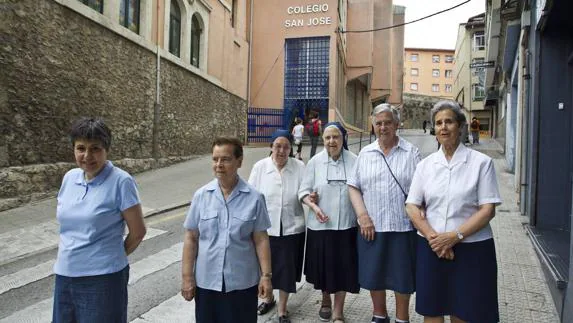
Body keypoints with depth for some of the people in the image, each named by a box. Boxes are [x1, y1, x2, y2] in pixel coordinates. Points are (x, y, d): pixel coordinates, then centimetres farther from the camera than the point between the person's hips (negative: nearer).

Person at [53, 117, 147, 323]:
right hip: (64, 275, 6)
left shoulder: (121, 181, -15)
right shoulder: (69, 177, 4)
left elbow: (138, 232, -8)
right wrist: (69, 254, 12)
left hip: (103, 277, -5)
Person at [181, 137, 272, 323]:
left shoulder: (254, 198, -8)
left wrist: (266, 275, -5)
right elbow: (191, 238, -1)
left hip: (243, 282, -1)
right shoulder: (201, 195, -5)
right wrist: (187, 276, -1)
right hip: (206, 281, 2)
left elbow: (260, 240, -4)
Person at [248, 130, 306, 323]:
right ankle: (268, 297, 46)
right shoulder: (259, 167, -5)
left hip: (291, 227, -1)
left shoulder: (300, 167, -6)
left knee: (287, 268, 9)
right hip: (265, 227, 1)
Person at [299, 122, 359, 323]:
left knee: (343, 268, 6)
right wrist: (314, 207, -16)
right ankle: (325, 301, 42)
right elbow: (304, 191, 0)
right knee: (324, 266, 15)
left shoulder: (354, 161, -4)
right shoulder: (315, 162, -3)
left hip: (346, 224, 0)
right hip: (320, 225, 1)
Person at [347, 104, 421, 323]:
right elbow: (353, 187, 4)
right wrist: (363, 216, -7)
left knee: (402, 275, 11)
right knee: (374, 274, 14)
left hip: (403, 226, -2)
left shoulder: (411, 153, -1)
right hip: (372, 226, 2)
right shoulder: (365, 153, 5)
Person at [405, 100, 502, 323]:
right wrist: (432, 237, -11)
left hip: (471, 248, -2)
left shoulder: (481, 162, -4)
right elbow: (412, 206, 3)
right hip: (431, 247, 3)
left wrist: (455, 236, -16)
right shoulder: (425, 164, 5)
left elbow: (488, 210, -7)